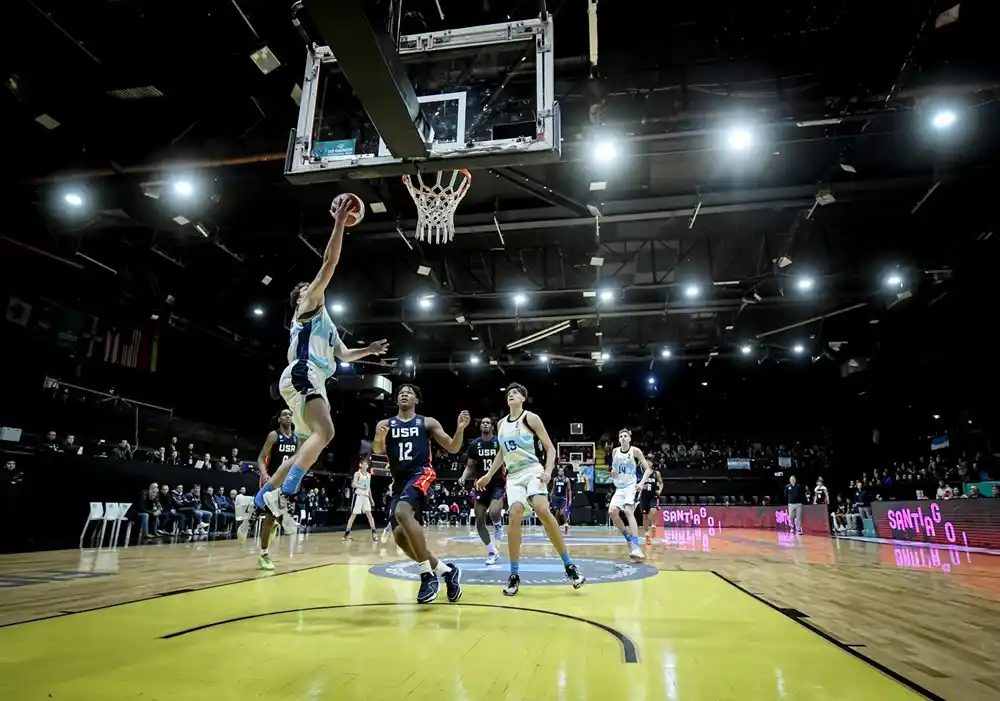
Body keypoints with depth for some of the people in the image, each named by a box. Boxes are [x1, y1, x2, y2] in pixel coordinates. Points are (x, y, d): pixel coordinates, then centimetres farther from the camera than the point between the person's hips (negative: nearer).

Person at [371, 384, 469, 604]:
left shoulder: (427, 422, 8)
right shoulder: (385, 424, 13)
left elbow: (453, 448, 7)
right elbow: (377, 450, -4)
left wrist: (460, 429, -12)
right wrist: (379, 439, -27)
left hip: (421, 474, -5)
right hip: (400, 481, 5)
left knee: (402, 512, -32)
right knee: (400, 536, -3)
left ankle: (428, 574, -23)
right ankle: (445, 570, 14)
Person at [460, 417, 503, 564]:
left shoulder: (500, 442, -5)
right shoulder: (474, 444, 3)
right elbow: (470, 467, 8)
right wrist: (463, 478, -11)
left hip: (498, 485, -4)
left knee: (493, 512, -29)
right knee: (479, 522, 2)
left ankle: (497, 525, 8)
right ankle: (492, 552, 19)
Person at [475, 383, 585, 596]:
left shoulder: (531, 418, -2)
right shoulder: (501, 424, 14)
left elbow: (550, 447, -3)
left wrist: (548, 471, -18)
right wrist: (489, 475, 20)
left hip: (532, 471, -4)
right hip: (513, 476, 4)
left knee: (542, 510, -27)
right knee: (514, 516, -17)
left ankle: (569, 565, -15)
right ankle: (514, 575, -7)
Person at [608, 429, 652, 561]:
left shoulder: (635, 451, -7)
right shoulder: (615, 451, 6)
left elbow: (648, 469, -6)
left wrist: (642, 483, -21)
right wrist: (613, 472, -6)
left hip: (631, 486, -5)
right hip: (619, 488, 5)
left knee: (628, 511, -26)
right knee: (612, 511, -13)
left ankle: (636, 547, -33)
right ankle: (629, 539, 7)